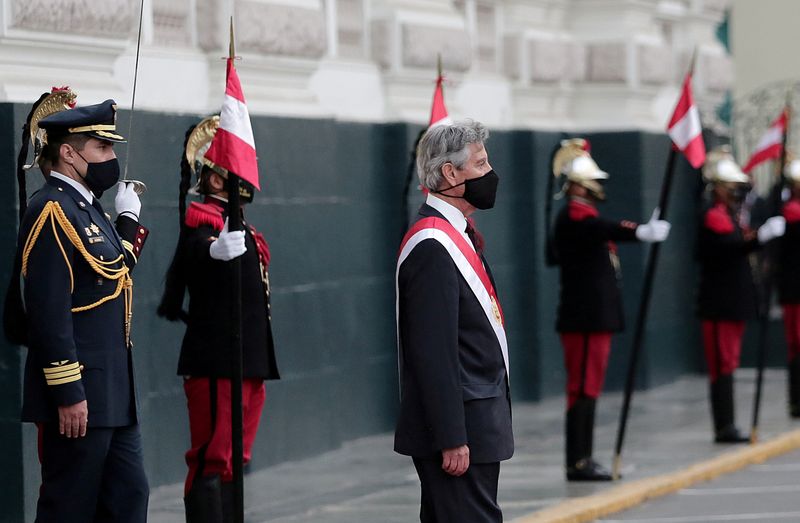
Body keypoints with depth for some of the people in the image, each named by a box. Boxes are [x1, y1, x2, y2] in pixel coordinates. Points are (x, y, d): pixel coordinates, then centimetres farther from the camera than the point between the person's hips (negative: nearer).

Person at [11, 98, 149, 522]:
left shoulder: (86, 207, 15)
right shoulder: (51, 211, -16)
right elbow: (50, 311, -21)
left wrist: (129, 218, 19)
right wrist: (68, 394, -23)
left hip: (111, 393, 10)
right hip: (79, 395, -10)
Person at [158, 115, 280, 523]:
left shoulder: (239, 225, 19)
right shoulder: (201, 219, -11)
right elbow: (197, 249, -36)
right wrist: (217, 250, -59)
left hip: (249, 363, 10)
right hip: (216, 364, -10)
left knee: (233, 461, 12)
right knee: (211, 461, -9)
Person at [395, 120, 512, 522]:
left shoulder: (456, 233, 15)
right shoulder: (433, 246, -18)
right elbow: (433, 353, -22)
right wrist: (452, 439, -24)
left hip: (475, 418, 10)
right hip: (460, 429, -10)